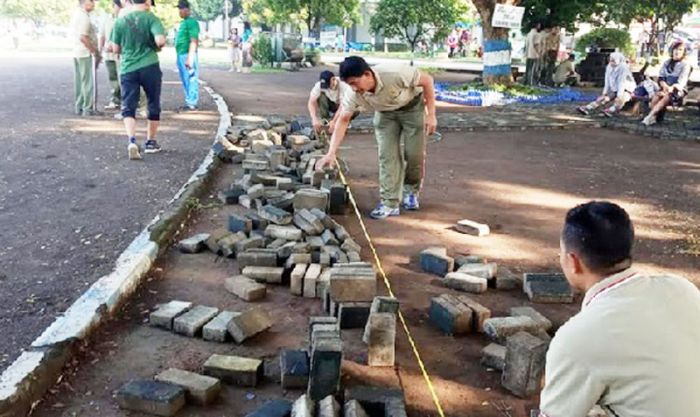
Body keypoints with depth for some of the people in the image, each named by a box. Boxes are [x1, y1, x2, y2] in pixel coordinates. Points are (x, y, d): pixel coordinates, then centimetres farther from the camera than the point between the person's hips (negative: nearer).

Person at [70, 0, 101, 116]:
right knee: (88, 82, -4)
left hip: (77, 53, 10)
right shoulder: (84, 17, -16)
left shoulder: (76, 14, 15)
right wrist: (95, 51, -18)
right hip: (86, 54, -10)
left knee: (80, 81, 13)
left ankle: (79, 107, 18)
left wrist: (95, 50, 16)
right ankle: (88, 108, -2)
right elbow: (83, 37, -24)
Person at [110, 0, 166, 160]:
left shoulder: (120, 22, 5)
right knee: (153, 106, 15)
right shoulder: (151, 18, -4)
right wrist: (157, 47, 4)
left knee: (128, 108, 2)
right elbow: (160, 40, -18)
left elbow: (116, 49, 9)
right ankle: (150, 142, 24)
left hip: (128, 69, 2)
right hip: (150, 67, -2)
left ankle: (132, 141, -20)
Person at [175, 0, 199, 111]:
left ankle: (192, 104, -5)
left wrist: (190, 57, -23)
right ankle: (189, 102, 20)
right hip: (180, 55, 10)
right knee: (185, 81, 13)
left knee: (191, 80, -7)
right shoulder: (182, 23, 20)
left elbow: (194, 41, -17)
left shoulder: (192, 22, -10)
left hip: (187, 55, -10)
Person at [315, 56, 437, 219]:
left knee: (415, 153, -4)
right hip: (385, 113, 3)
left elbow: (427, 80, -26)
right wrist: (331, 153, -28)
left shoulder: (395, 74, -39)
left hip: (412, 107, -3)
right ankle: (389, 203, -4)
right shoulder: (353, 94, -27)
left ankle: (411, 191, 23)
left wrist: (431, 115, -24)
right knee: (387, 155, -8)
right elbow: (343, 121, -19)